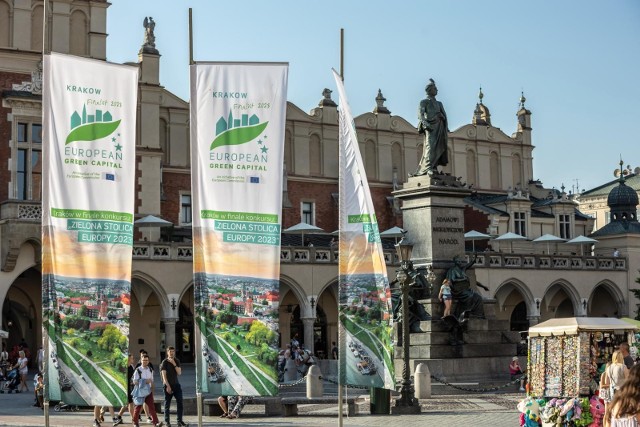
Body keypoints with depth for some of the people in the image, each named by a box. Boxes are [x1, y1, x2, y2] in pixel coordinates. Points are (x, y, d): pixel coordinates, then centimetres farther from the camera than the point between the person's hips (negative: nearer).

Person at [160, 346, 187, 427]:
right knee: (167, 404, 2)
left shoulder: (177, 361, 8)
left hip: (176, 384, 4)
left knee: (180, 402, -4)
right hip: (168, 385, -4)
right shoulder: (164, 362, -4)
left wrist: (174, 364, -12)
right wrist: (168, 386, -16)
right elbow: (164, 375, -9)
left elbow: (179, 373, -1)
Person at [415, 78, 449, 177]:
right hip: (431, 126, -6)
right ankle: (428, 168, -28)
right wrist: (425, 124, -20)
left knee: (439, 147, -4)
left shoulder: (439, 103, 27)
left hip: (440, 127, 6)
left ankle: (434, 168, -7)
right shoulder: (424, 102, 9)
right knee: (430, 146, -19)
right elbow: (420, 114, -5)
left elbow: (444, 116, 21)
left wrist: (446, 127, 6)